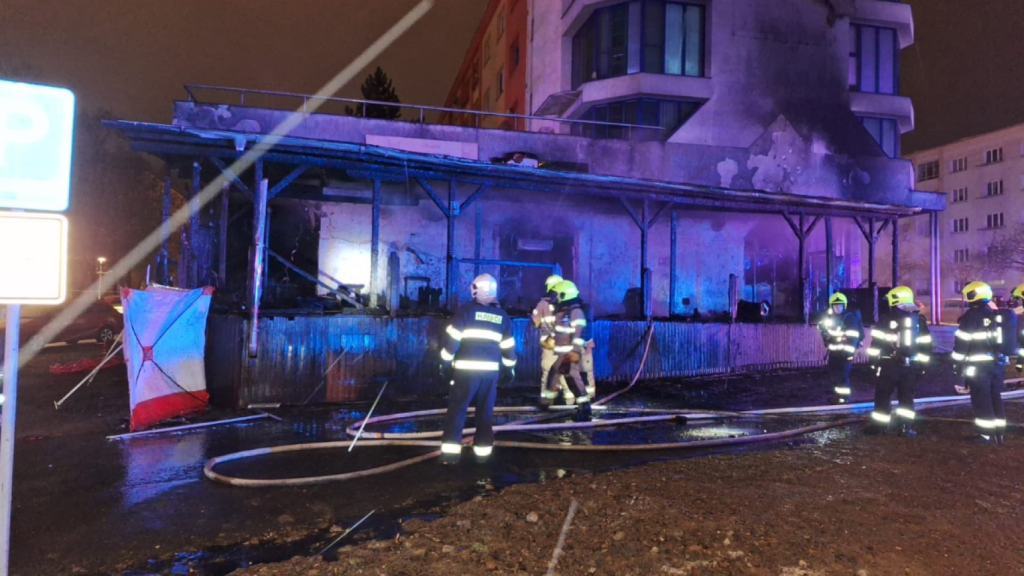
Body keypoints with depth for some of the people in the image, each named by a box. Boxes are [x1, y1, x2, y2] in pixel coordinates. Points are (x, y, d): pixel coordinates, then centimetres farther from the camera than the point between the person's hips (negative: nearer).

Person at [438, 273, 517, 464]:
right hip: (491, 370, 3)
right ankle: (483, 451, 16)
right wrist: (509, 370, 22)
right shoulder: (502, 316, 9)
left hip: (466, 369, -3)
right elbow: (508, 346, 12)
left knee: (457, 409, 3)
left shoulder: (466, 311, -3)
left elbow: (452, 340, -6)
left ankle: (451, 452, 0)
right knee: (485, 411, 13)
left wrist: (446, 364, 2)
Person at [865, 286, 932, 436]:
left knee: (883, 396, 5)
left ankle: (880, 425, 9)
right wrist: (922, 365, 16)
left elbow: (876, 343, -7)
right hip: (911, 366, 4)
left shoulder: (886, 319, -6)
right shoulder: (920, 320, 8)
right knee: (906, 397, 11)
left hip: (888, 365, -4)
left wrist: (874, 361, 1)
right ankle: (905, 427, 10)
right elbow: (926, 346, 10)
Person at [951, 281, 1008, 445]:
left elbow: (962, 342, -14)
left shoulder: (971, 316, -12)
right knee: (996, 398, 15)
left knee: (981, 400, -1)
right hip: (998, 363, 7)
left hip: (978, 365, -7)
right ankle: (999, 433, 19)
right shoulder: (998, 315, 12)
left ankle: (987, 435, 0)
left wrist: (957, 363, -7)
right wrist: (1001, 359, 26)